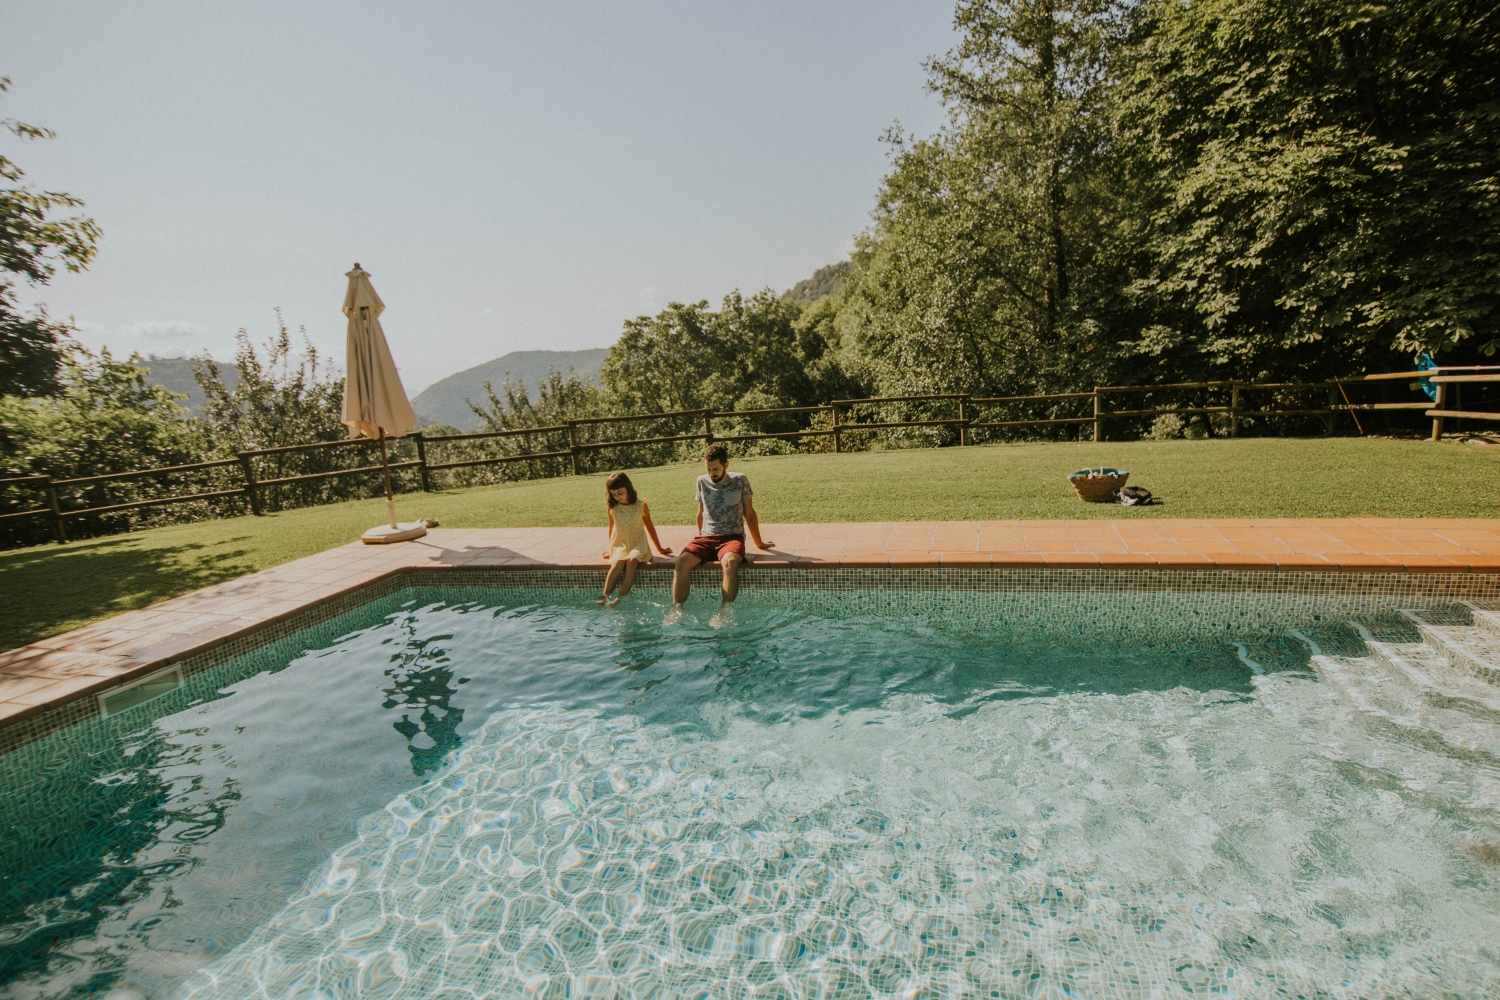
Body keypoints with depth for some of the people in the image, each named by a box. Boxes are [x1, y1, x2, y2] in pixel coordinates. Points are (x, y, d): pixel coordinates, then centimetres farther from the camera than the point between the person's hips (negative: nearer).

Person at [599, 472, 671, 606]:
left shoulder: (640, 505, -2)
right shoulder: (612, 507, 3)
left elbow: (649, 527, 9)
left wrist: (660, 548, 15)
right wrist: (611, 550, 23)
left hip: (638, 544, -1)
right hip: (620, 544, 1)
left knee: (632, 560, -35)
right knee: (618, 562, -33)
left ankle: (621, 599, -41)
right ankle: (604, 596, -39)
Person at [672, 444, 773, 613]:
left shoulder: (740, 481, 1)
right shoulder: (702, 482, 8)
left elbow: (749, 513, 9)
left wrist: (759, 543, 16)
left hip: (732, 537, -3)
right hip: (706, 537, 3)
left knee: (730, 562, -37)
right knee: (681, 561, -26)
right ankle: (677, 609, -21)